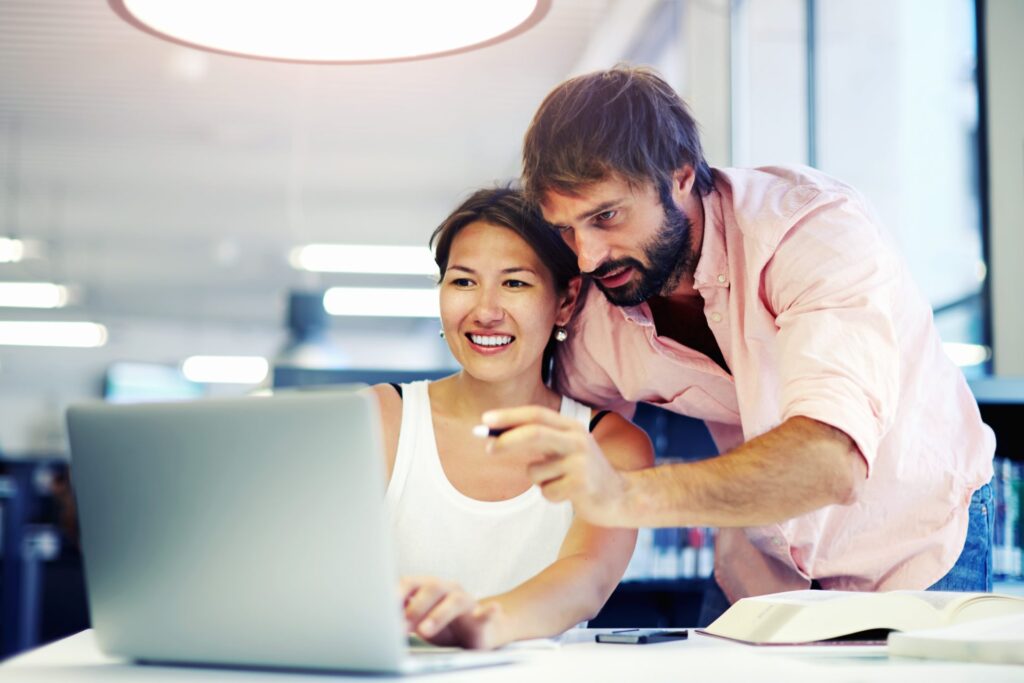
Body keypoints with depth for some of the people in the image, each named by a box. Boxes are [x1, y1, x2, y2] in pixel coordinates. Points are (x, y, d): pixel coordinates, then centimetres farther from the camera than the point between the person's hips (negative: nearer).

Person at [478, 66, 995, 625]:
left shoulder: (819, 227, -28)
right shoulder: (595, 311, -14)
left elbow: (831, 460, -43)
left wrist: (629, 497, -56)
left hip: (916, 543, -2)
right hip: (763, 566, 2)